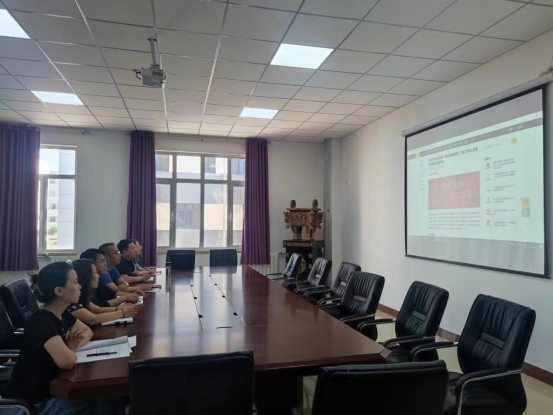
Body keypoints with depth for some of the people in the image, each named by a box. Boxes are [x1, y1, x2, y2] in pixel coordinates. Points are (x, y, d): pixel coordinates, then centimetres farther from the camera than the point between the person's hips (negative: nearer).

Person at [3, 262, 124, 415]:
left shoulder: (62, 315, 0)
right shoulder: (41, 322, -26)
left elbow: (88, 330, 18)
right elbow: (67, 361, -40)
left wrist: (78, 342, -6)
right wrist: (72, 347, -16)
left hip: (49, 389, 8)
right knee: (108, 401, -12)